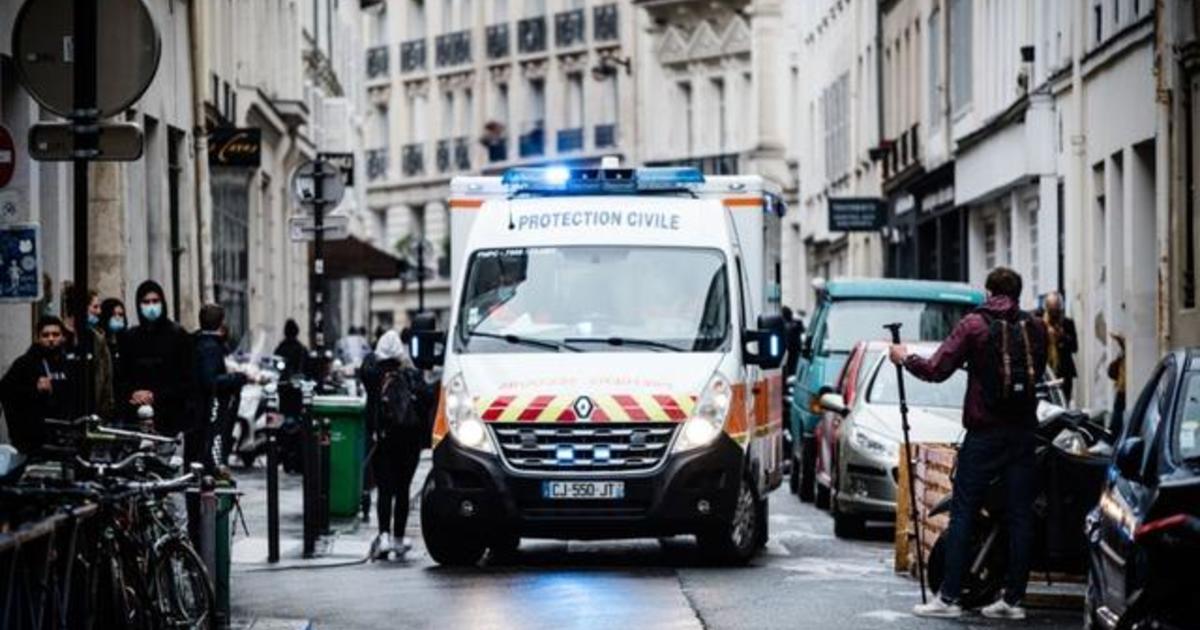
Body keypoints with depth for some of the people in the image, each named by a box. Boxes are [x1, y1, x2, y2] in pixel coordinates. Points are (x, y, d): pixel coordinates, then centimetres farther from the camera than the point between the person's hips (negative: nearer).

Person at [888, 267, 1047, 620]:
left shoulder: (974, 325, -6)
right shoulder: (1035, 328, 3)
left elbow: (936, 370, -8)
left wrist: (904, 359, 10)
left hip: (984, 433, -3)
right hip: (1024, 432, 3)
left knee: (962, 514, 1)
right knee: (1020, 515, 6)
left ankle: (949, 597, -2)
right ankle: (1014, 598, 7)